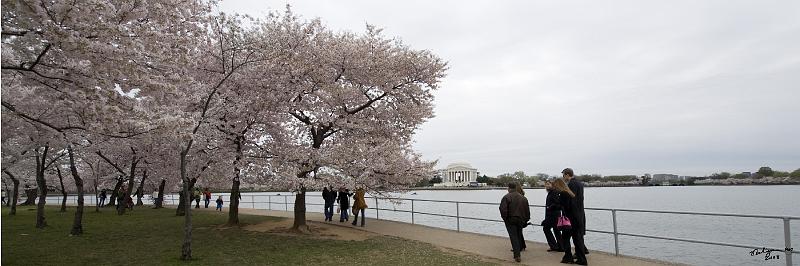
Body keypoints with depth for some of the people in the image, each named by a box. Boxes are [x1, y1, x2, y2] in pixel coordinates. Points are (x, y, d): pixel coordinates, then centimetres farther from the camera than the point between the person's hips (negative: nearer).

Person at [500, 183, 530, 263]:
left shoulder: (506, 197, -9)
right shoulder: (523, 198, 10)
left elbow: (503, 209, -17)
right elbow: (527, 210, 12)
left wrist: (504, 218, -4)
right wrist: (525, 220, 18)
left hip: (510, 220, -5)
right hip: (520, 220, 5)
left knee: (514, 237, -5)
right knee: (519, 236, 17)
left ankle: (517, 255, -14)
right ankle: (518, 251, 26)